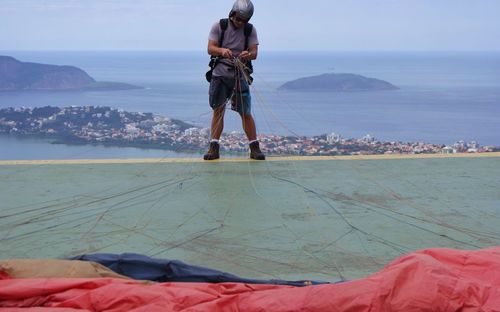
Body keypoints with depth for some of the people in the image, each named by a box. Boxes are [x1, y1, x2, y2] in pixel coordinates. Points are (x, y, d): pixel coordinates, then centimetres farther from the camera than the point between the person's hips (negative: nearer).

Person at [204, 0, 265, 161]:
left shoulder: (250, 30, 6)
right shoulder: (219, 26, 3)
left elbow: (254, 53, -2)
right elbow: (210, 49, -4)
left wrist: (248, 54, -26)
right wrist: (222, 50, -26)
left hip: (240, 75, 0)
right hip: (220, 73, 0)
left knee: (246, 112, -1)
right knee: (218, 110, -1)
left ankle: (254, 147, 5)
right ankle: (213, 148, 2)